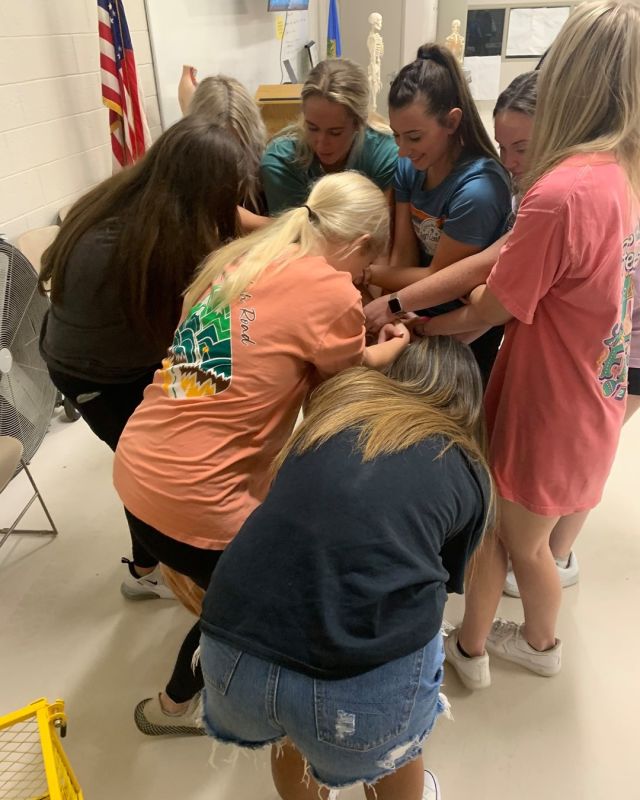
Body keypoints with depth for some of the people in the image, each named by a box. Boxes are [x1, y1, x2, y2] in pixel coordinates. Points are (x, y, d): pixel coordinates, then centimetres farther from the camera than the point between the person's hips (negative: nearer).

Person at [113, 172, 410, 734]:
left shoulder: (244, 256, 8)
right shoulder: (331, 292, -13)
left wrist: (371, 348, 17)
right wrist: (394, 350, 17)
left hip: (138, 467, 7)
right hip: (192, 498, -7)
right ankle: (175, 706, 41)